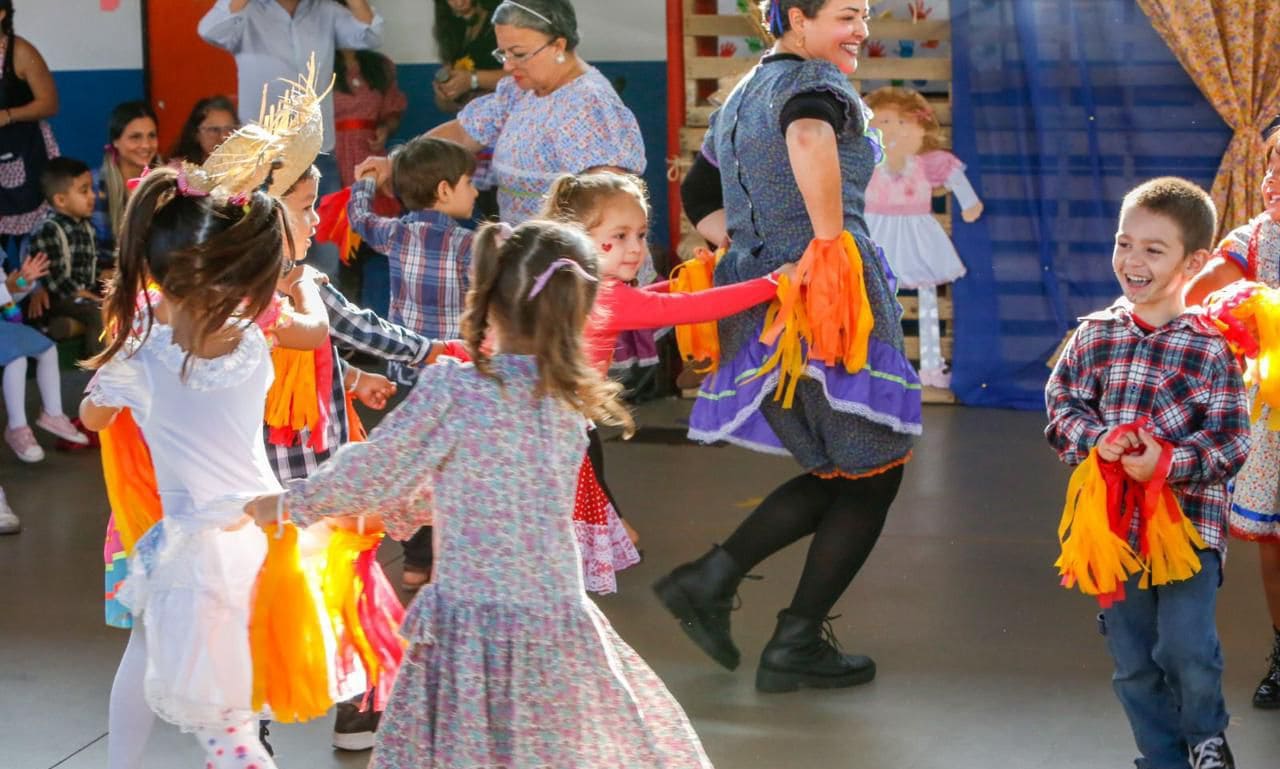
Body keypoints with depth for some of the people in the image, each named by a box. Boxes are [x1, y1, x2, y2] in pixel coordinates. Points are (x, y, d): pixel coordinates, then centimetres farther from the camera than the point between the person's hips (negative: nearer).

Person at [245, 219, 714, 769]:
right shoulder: (570, 401, 3)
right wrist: (393, 510, 29)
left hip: (469, 636, -4)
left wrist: (290, 505, 15)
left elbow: (369, 473, -3)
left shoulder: (452, 388, -13)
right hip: (559, 630, 4)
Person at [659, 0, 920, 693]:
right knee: (872, 475, 6)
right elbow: (809, 136, -34)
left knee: (836, 473, 20)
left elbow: (698, 195, 30)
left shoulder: (741, 97, 19)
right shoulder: (814, 81, -9)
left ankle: (709, 579, 10)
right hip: (830, 304, -9)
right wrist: (830, 239, -26)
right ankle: (796, 647, 9)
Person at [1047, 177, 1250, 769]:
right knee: (1133, 660, 10)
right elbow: (1062, 403, 5)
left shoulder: (1211, 348, -7)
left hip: (1190, 521, -4)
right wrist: (1097, 439, -15)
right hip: (1115, 520, 4)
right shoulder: (1096, 335, 4)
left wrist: (1169, 463, -24)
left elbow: (1229, 439, -9)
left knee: (1186, 648, -13)